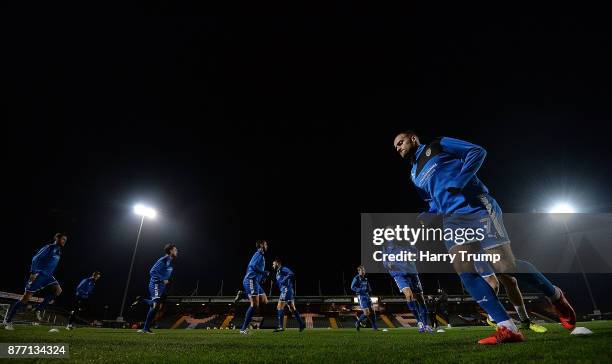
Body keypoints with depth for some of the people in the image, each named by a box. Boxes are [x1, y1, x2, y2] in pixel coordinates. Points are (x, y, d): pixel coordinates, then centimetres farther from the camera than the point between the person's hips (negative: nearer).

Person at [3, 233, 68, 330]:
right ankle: (8, 319, 12)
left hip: (47, 276, 7)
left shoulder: (58, 252, 14)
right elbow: (35, 259, -16)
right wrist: (33, 272, -22)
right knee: (26, 297, -4)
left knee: (58, 290, -11)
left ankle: (39, 309, -2)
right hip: (39, 274, -7)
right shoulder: (49, 247, -11)